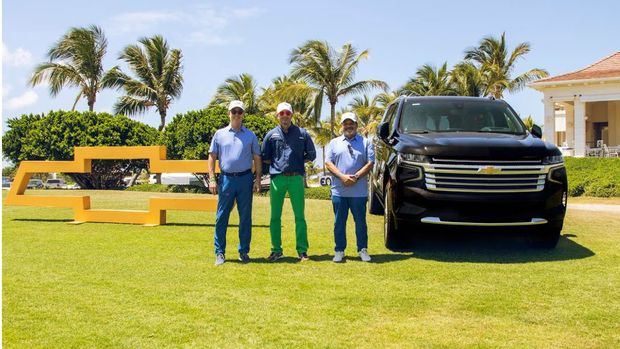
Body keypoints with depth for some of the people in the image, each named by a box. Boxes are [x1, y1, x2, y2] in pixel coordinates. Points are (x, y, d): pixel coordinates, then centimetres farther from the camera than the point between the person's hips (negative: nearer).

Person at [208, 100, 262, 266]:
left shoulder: (250, 135, 9)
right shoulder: (220, 134, 8)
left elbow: (257, 158, 10)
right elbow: (212, 157, 8)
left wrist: (258, 179, 1)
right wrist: (212, 179, -1)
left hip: (245, 179, 1)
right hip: (226, 178, 0)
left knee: (245, 217, 4)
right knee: (222, 216, 0)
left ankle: (244, 252, 14)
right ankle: (220, 252, 8)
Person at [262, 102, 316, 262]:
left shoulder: (302, 133, 9)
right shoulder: (271, 135, 10)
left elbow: (311, 155, 14)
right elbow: (264, 157, 15)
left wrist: (297, 162, 6)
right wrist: (277, 164, 6)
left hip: (296, 178, -1)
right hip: (277, 178, 1)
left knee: (299, 216, 0)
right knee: (275, 216, 4)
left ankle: (302, 250, 6)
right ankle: (276, 250, 13)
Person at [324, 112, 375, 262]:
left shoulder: (365, 143, 8)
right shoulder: (334, 143, 12)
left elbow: (370, 163, 0)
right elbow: (328, 163, 3)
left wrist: (355, 177, -13)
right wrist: (342, 177, -12)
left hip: (359, 192, -1)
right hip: (339, 191, 1)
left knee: (360, 222, 4)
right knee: (339, 222, 6)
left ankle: (363, 250, 14)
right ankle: (339, 250, 14)